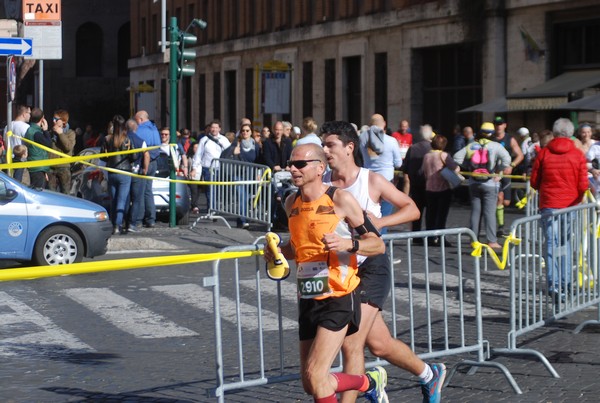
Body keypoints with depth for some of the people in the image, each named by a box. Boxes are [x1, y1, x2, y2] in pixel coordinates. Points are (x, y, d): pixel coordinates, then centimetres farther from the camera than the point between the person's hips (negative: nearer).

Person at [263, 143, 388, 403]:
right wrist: (278, 252, 4)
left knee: (315, 376, -17)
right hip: (307, 300, 7)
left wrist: (347, 244, -25)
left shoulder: (340, 200, -10)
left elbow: (378, 245, -6)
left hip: (337, 300, -7)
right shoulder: (291, 203, 9)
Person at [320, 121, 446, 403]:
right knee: (379, 345, 15)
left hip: (371, 267, -5)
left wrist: (380, 222, -18)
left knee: (351, 344, -13)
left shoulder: (371, 181, -9)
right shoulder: (322, 184, 1)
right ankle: (429, 374, 39)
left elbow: (412, 209, -2)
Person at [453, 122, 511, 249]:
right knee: (490, 212, -2)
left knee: (475, 211, 10)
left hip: (474, 183, 4)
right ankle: (492, 241, -3)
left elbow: (457, 157, 2)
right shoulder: (495, 146, -5)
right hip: (490, 183, -4)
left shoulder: (471, 146, 6)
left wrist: (468, 167, 8)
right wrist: (499, 172, -7)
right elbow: (506, 158, -19)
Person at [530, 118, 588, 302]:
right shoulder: (578, 155, -3)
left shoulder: (544, 153, -2)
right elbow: (583, 185, -4)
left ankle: (553, 285, -14)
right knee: (566, 244, 16)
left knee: (551, 245, -2)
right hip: (570, 206, 1)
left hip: (548, 204, -1)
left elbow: (534, 181, 2)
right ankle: (565, 282, 19)